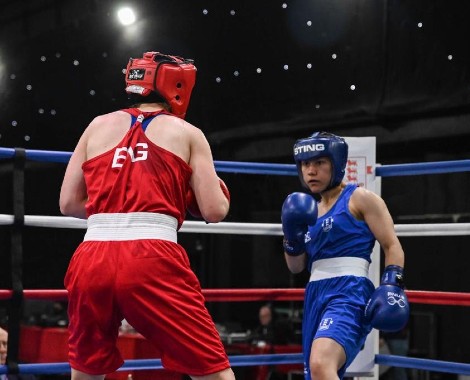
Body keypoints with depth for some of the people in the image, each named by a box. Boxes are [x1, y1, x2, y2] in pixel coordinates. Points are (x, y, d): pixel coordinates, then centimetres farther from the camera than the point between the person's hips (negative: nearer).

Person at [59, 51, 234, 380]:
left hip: (92, 261, 4)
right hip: (153, 261, -4)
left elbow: (69, 203, 18)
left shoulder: (98, 126, 19)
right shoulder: (188, 133, 11)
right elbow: (214, 211, 5)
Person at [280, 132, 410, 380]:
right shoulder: (310, 209, 19)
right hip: (316, 296, 8)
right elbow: (296, 267, 20)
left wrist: (391, 285, -18)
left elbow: (392, 246, -2)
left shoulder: (360, 198, 2)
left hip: (349, 293, -8)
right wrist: (293, 236, 1)